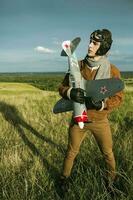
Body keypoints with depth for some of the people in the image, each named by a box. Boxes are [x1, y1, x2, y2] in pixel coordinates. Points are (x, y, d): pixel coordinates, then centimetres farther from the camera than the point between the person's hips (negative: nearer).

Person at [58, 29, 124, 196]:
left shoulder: (112, 71, -11)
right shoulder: (78, 66, -8)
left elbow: (118, 97, -8)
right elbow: (62, 87, -4)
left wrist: (102, 104, -27)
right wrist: (70, 93, -28)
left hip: (100, 121, 0)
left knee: (108, 153, 17)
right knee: (71, 152, 16)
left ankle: (112, 180, 45)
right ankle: (64, 178, 42)